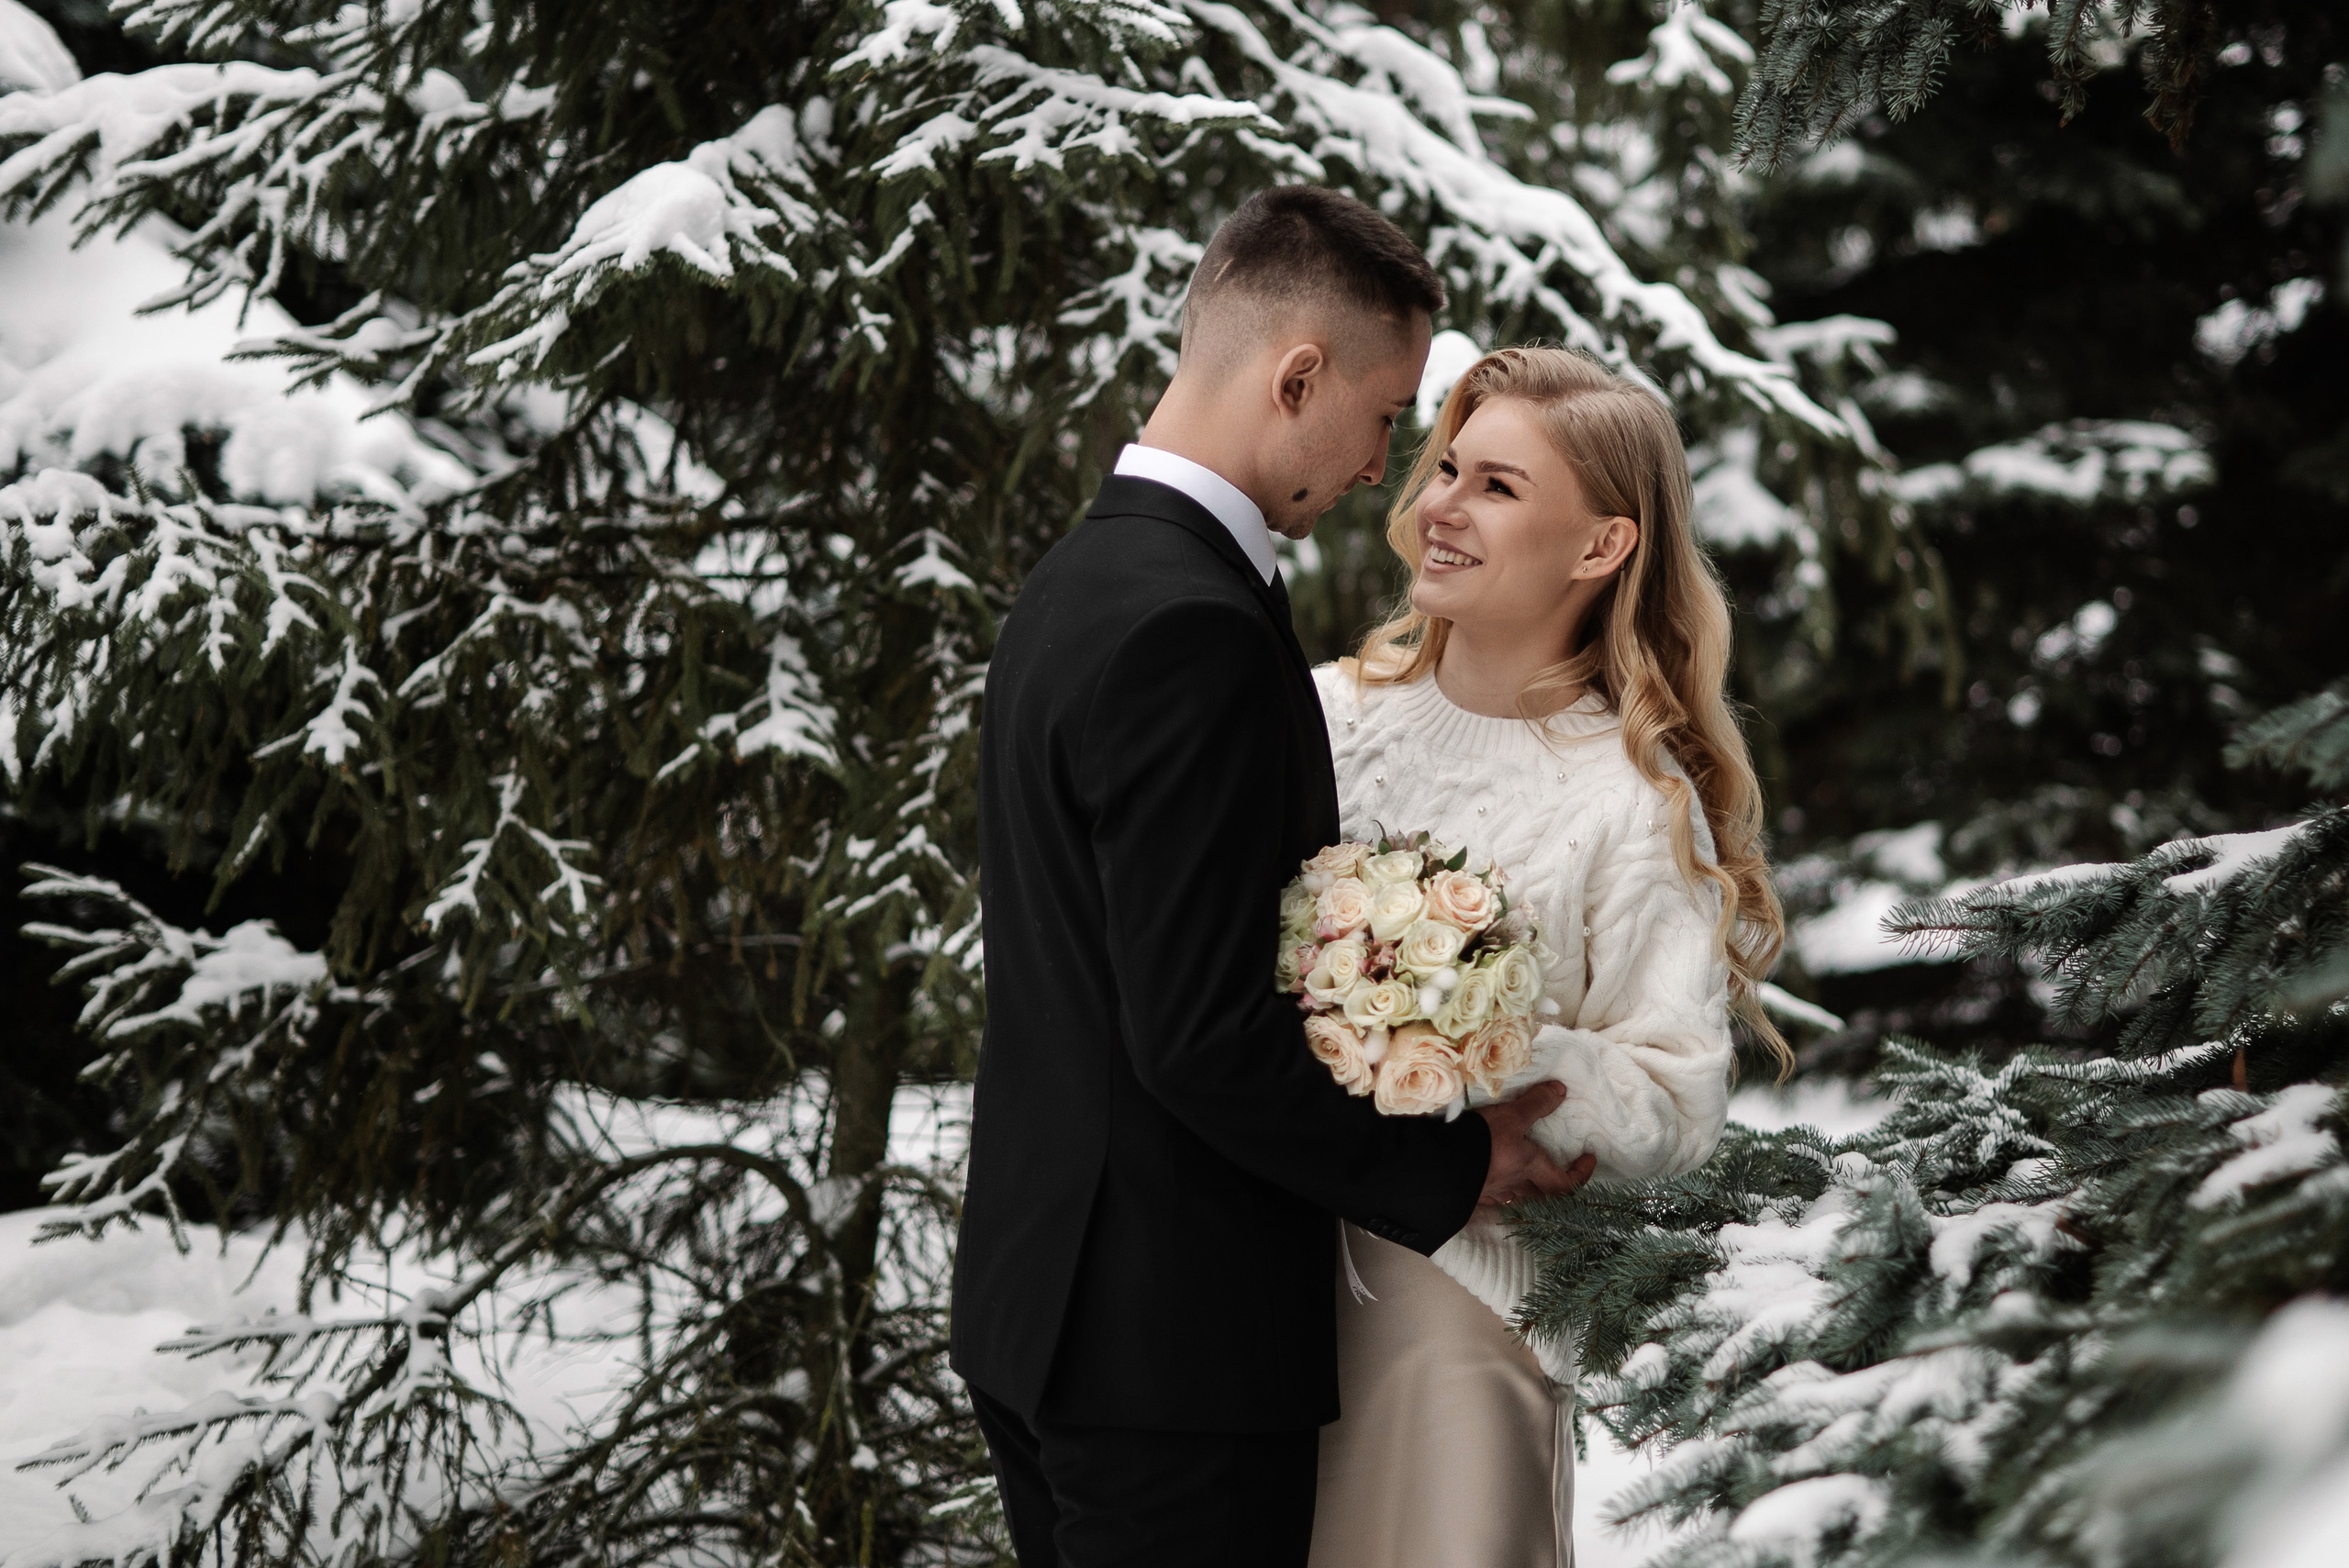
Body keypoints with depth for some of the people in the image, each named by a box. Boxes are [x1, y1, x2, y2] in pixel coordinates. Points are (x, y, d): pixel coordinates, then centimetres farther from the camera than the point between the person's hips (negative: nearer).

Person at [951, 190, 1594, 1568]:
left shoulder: (1081, 580, 11)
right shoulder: (1194, 634, -21)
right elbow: (1205, 1034, -23)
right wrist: (1447, 1168, -11)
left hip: (1040, 1302, 10)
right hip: (1175, 1342, -10)